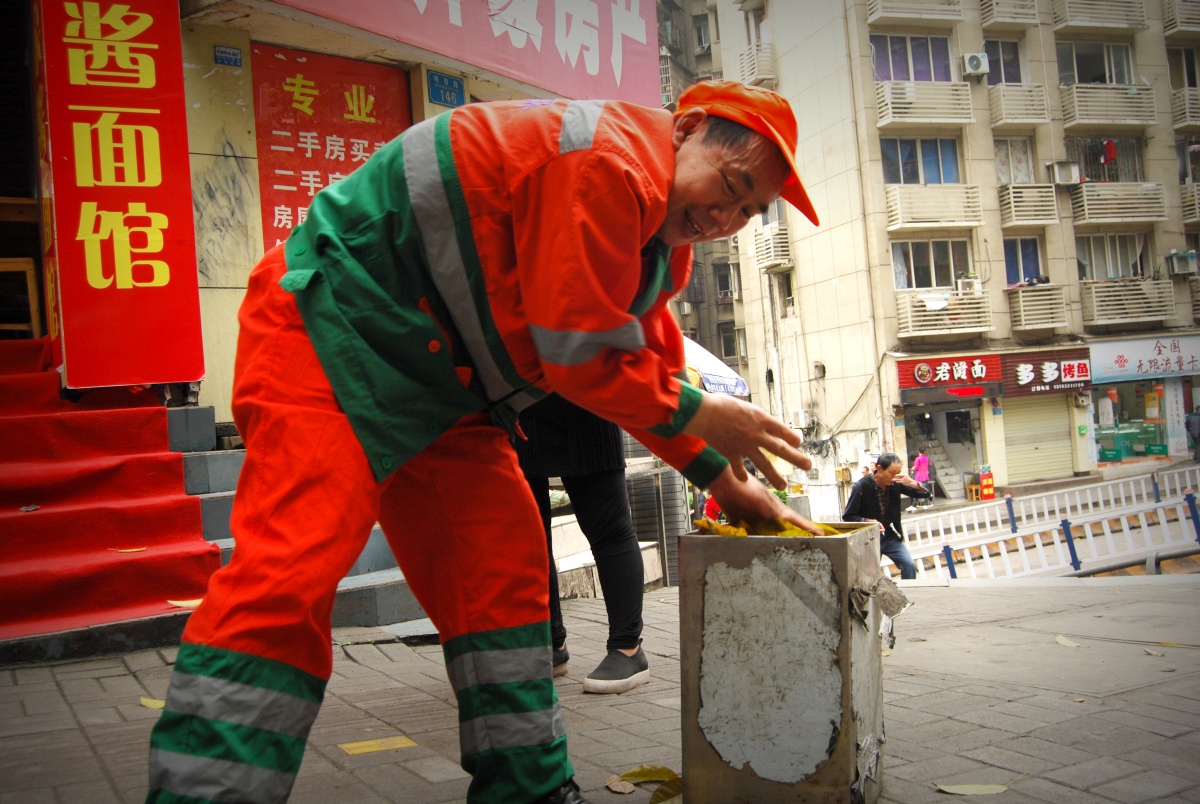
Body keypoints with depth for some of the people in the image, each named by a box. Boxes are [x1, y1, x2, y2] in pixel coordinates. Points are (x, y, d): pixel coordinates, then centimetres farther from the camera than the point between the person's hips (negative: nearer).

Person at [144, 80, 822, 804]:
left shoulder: (663, 232, 11)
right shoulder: (609, 162, -23)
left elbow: (645, 367, 17)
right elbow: (576, 353, -22)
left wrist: (724, 481, 12)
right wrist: (699, 415, -9)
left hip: (437, 381, 10)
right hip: (328, 329, -10)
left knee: (501, 566, 5)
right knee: (290, 570, -20)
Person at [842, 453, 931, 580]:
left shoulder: (896, 484, -5)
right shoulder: (861, 486, -16)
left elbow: (925, 494, 0)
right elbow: (847, 516, -11)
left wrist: (913, 483, -21)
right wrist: (868, 522, -27)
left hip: (892, 537, 4)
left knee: (909, 565, -11)